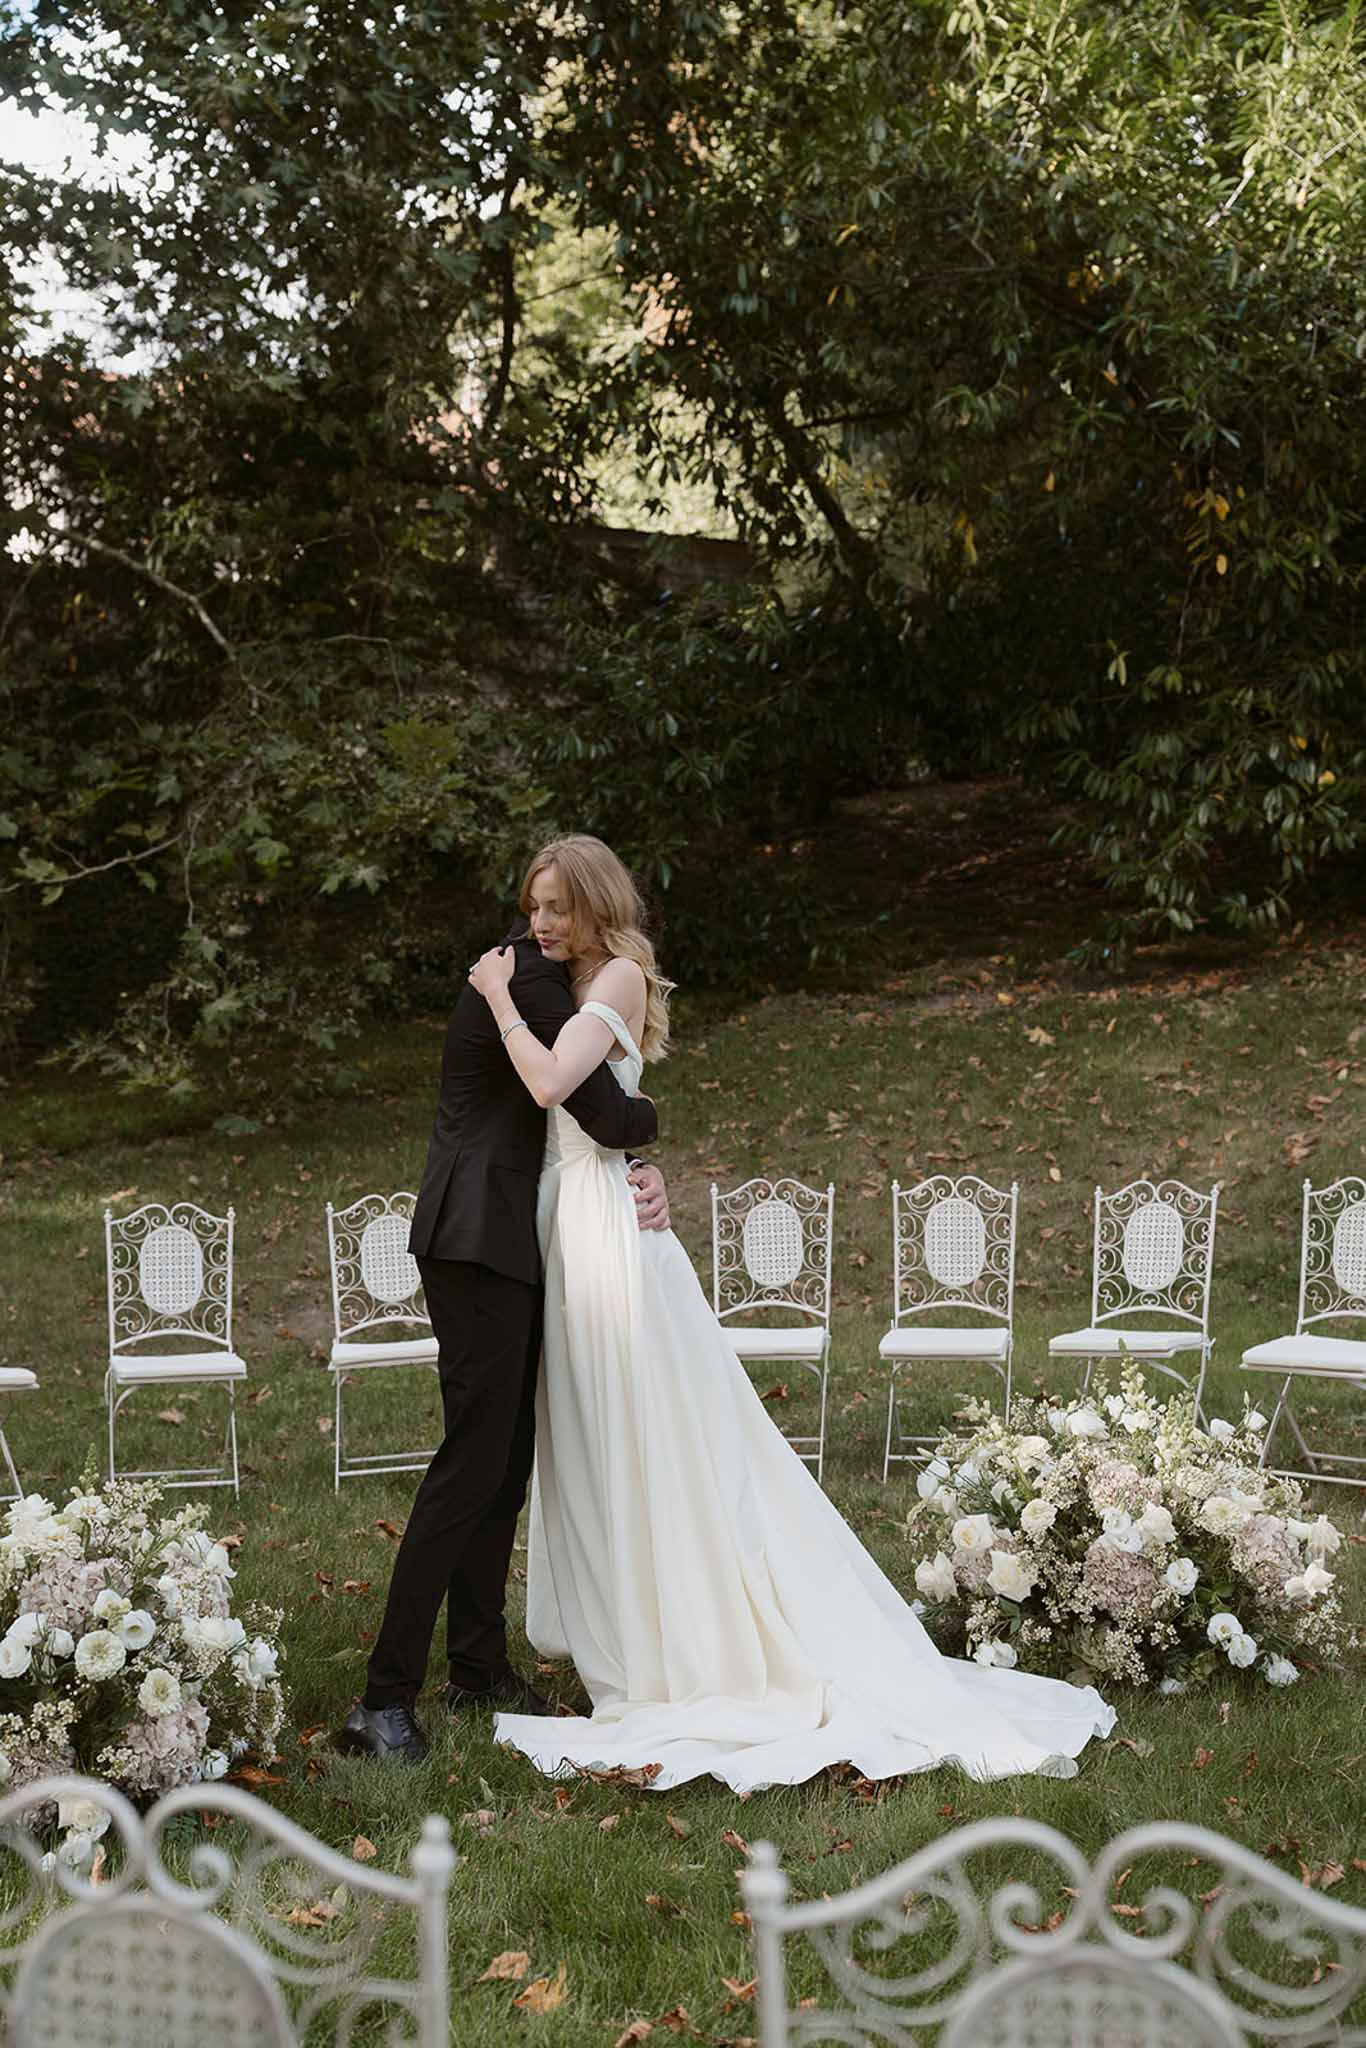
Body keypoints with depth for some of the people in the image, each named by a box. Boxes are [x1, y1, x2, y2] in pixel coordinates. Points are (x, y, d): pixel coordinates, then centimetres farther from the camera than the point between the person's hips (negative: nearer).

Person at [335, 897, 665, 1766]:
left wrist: (644, 1174, -2)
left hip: (508, 1244, 10)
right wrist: (648, 1114, 6)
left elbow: (582, 1120, 16)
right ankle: (385, 1699, -9)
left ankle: (479, 1666, 22)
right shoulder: (530, 983, -15)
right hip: (479, 1240, -10)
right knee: (476, 1457, -11)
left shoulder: (546, 981, 17)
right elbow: (607, 1115, -16)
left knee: (510, 1457, 13)